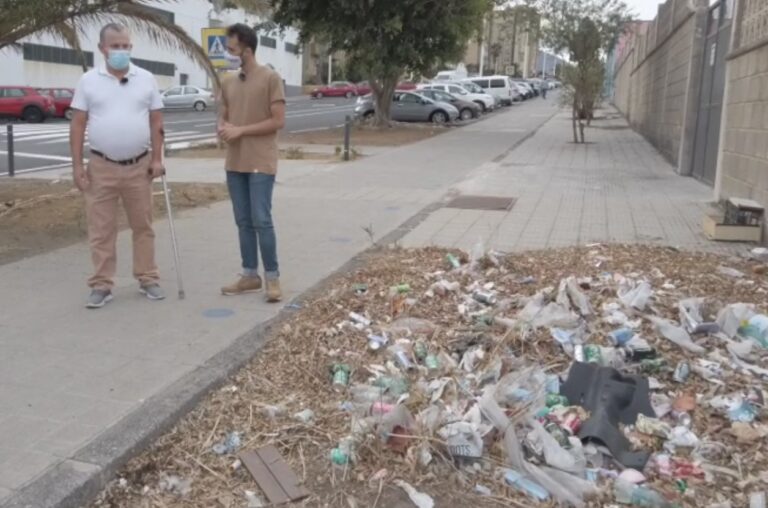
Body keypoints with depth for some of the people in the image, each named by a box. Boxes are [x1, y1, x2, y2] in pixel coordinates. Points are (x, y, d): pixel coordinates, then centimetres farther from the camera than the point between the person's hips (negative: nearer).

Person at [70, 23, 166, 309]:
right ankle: (102, 285, 12)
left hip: (139, 166, 1)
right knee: (101, 229, 3)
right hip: (101, 167, 0)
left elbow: (156, 122, 4)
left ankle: (148, 279, 19)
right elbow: (78, 125, 2)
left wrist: (157, 159, -3)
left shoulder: (146, 80, 4)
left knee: (143, 226, 8)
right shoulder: (89, 81, 2)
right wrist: (77, 165, -4)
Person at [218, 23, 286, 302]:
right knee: (243, 222, 9)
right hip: (234, 163, 6)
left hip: (261, 164, -6)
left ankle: (272, 278, 3)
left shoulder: (270, 78, -7)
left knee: (261, 221, -7)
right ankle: (250, 275, 18)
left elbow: (278, 121, -10)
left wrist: (240, 130, -14)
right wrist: (222, 128, -5)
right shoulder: (227, 82, 12)